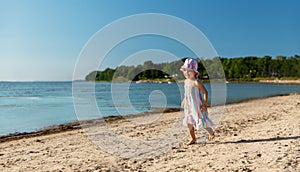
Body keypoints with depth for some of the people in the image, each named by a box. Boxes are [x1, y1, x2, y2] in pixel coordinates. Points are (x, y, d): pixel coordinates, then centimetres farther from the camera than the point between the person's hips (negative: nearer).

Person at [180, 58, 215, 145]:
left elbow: (205, 92, -15)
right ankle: (193, 138, 22)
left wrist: (204, 103, -19)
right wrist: (184, 101, 21)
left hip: (197, 105, -8)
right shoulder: (186, 81, 7)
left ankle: (211, 132, 25)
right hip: (188, 105, 8)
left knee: (201, 120, -2)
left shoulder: (196, 82, -17)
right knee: (189, 122, 9)